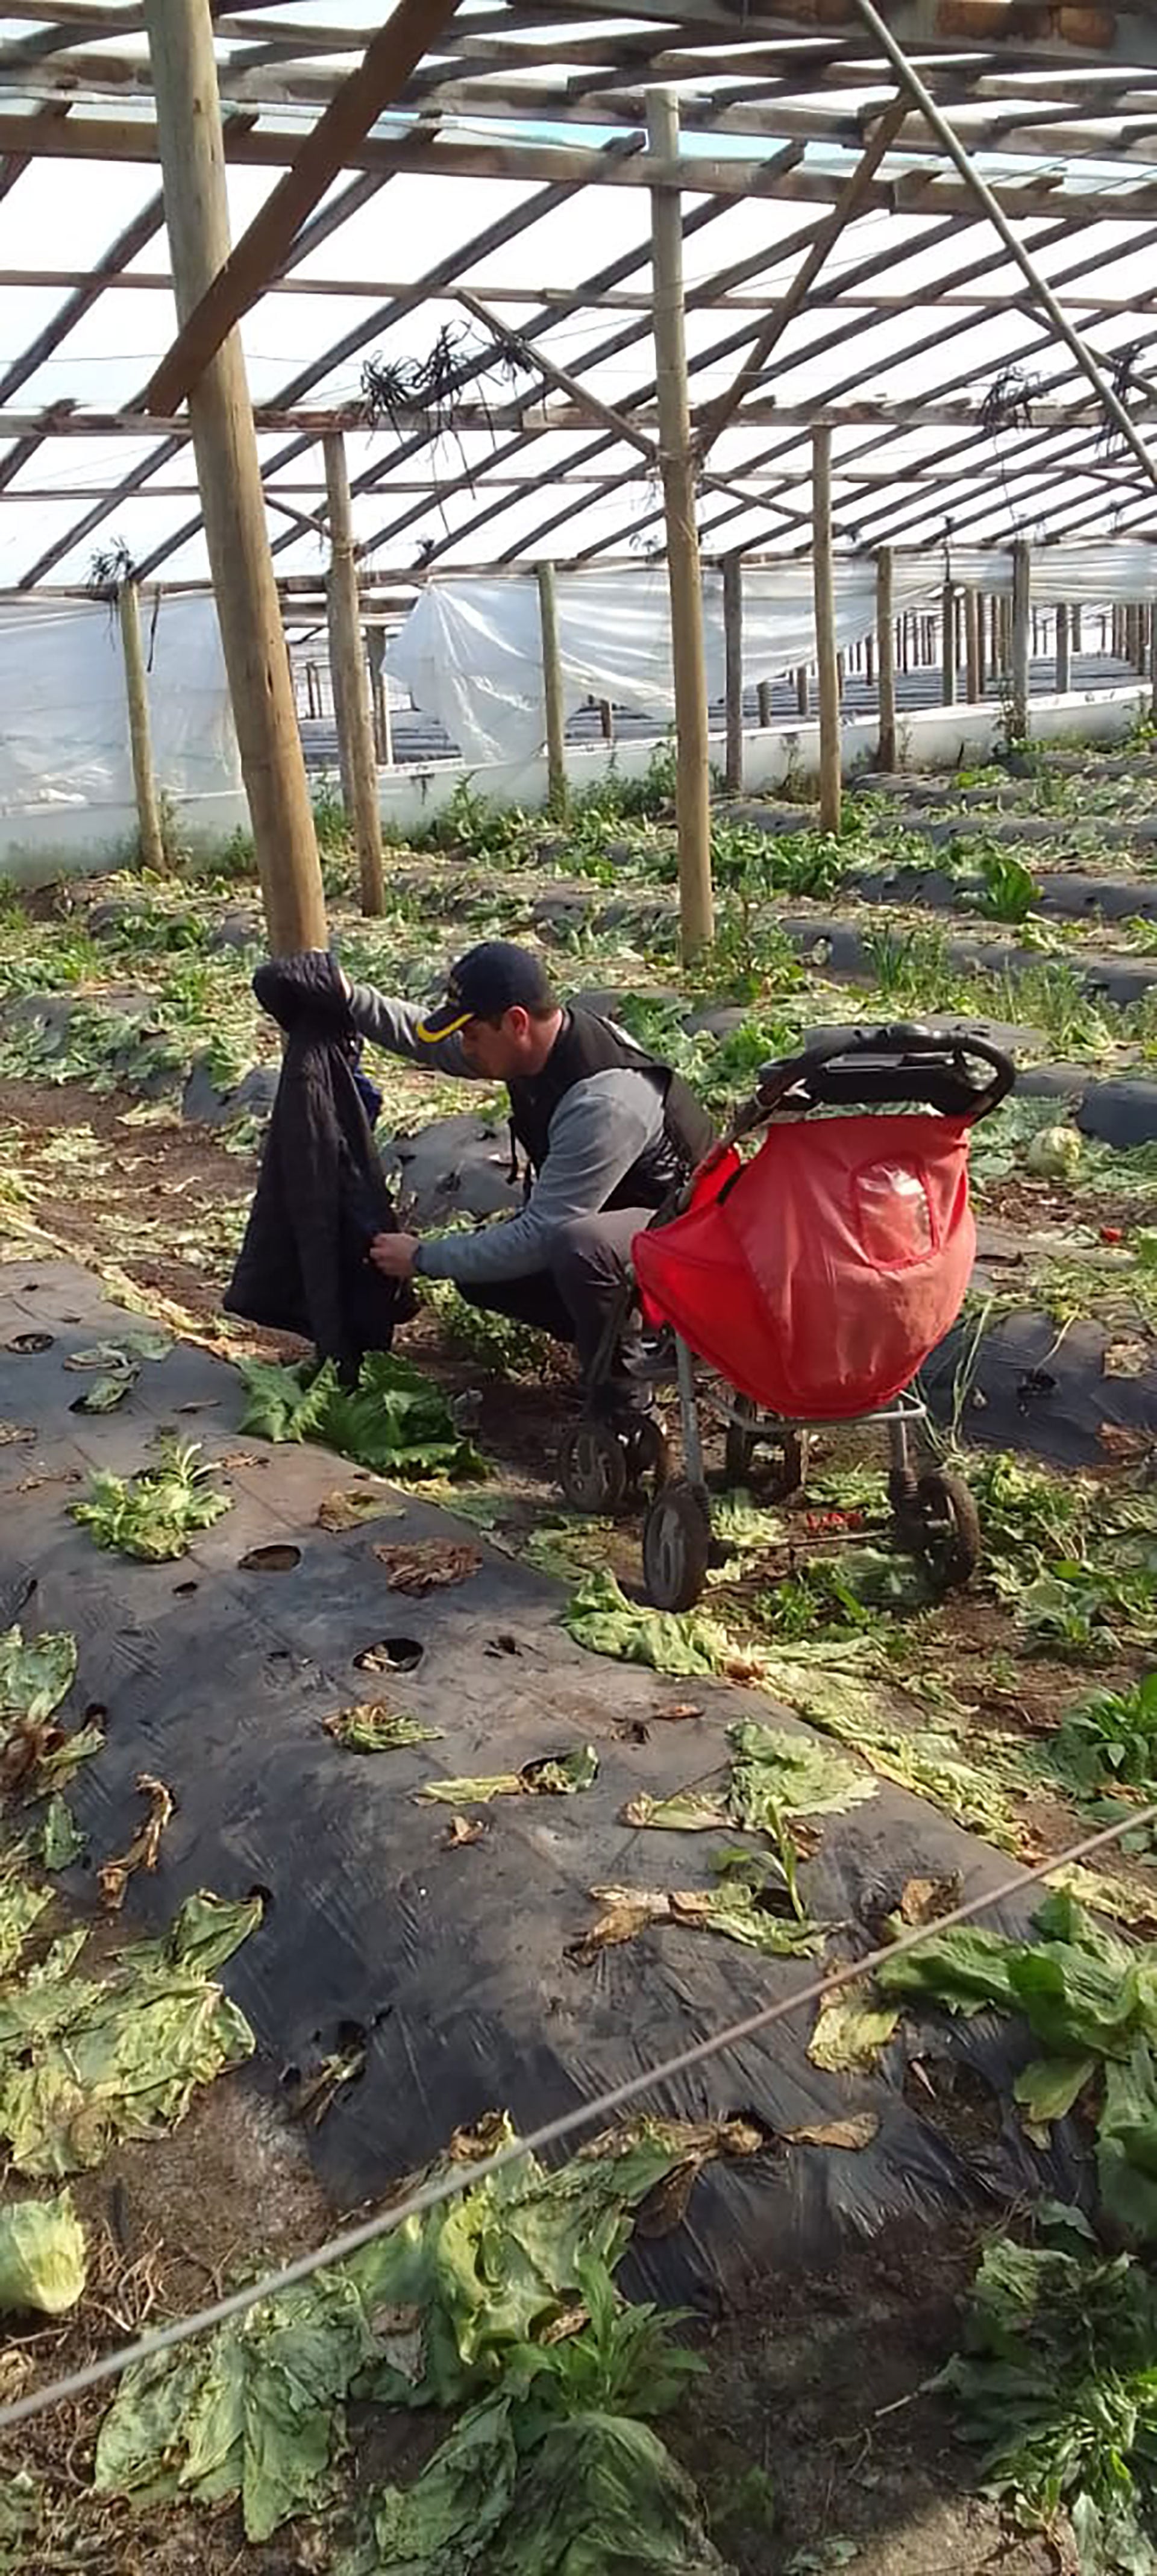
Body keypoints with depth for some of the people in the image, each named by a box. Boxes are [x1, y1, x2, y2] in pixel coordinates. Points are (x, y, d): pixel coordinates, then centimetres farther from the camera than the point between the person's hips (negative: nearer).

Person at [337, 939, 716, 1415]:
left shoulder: (603, 1103, -35)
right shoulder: (536, 1044, -8)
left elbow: (538, 1236, -31)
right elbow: (428, 1039, 8)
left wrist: (423, 1258, -22)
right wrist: (347, 996, -5)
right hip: (601, 1214, 9)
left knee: (579, 1247, -39)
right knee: (479, 1268, -1)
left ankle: (617, 1407, -16)